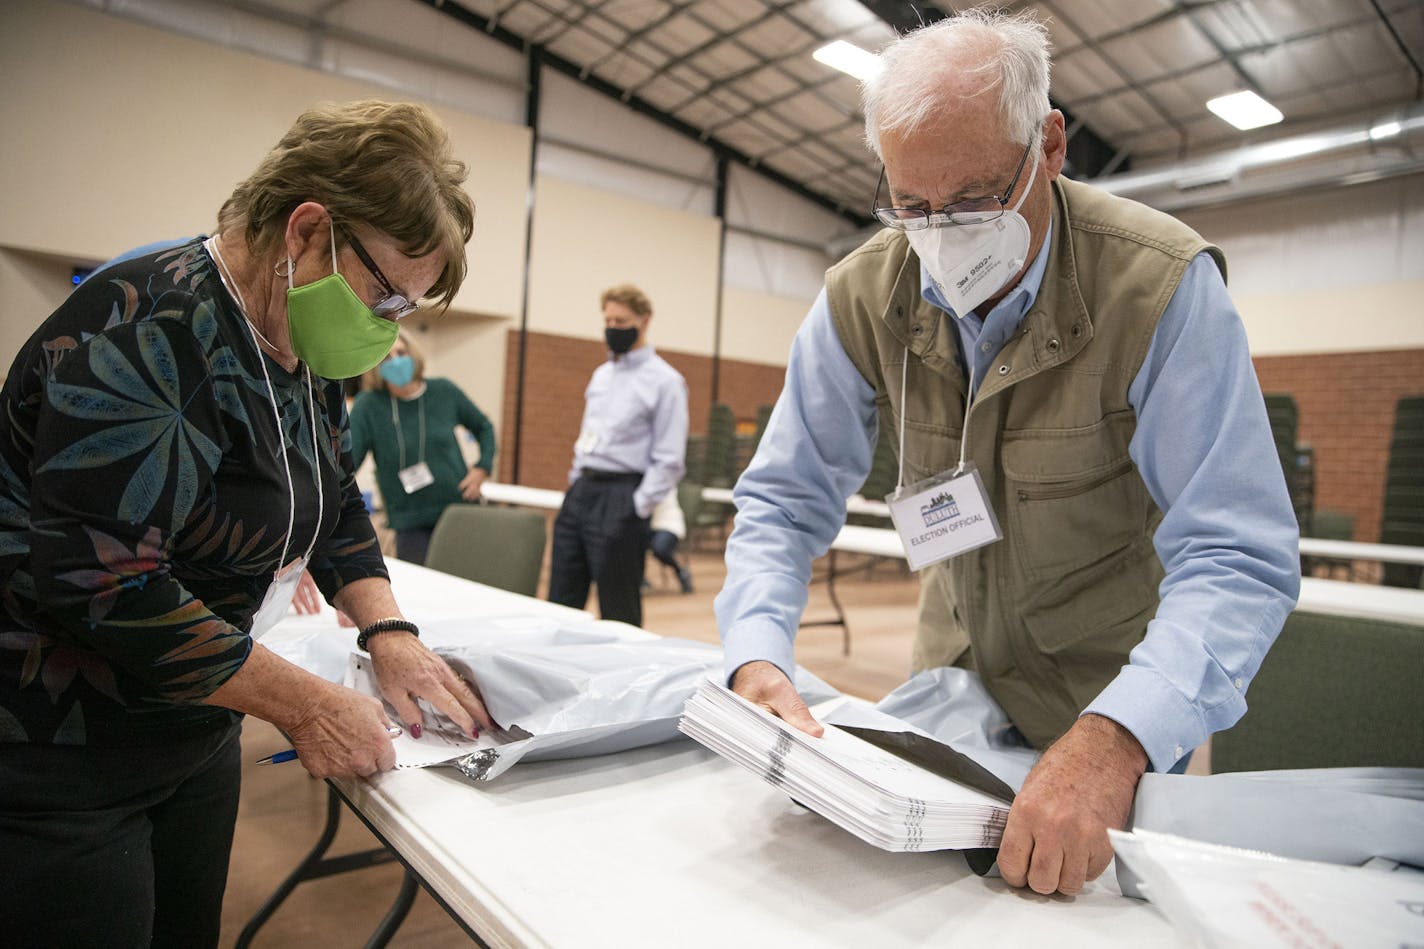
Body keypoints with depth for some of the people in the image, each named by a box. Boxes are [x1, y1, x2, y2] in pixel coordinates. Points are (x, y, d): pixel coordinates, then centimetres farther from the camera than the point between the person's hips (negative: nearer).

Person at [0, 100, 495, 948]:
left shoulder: (305, 350, 2)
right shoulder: (147, 332, -25)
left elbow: (336, 499, 12)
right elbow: (103, 584, -29)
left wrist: (388, 631, -2)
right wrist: (306, 705, -23)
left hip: (195, 741, 8)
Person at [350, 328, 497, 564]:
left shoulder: (444, 392, 0)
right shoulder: (369, 405, -7)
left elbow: (483, 428, 15)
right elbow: (346, 461, -11)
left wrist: (482, 468, 2)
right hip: (412, 525, -2)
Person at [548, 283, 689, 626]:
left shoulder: (664, 381, -8)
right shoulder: (601, 375, 16)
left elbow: (670, 459, -12)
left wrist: (638, 508, -16)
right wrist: (576, 484, 16)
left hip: (620, 498, -8)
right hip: (581, 491, 8)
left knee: (619, 611, 2)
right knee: (561, 601, 12)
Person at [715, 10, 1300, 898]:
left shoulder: (1162, 286, -26)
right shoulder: (861, 299, -15)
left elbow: (1239, 556, -29)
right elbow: (785, 499, -12)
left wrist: (1114, 741, -46)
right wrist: (759, 659, -30)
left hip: (1124, 690, -3)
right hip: (957, 657, 4)